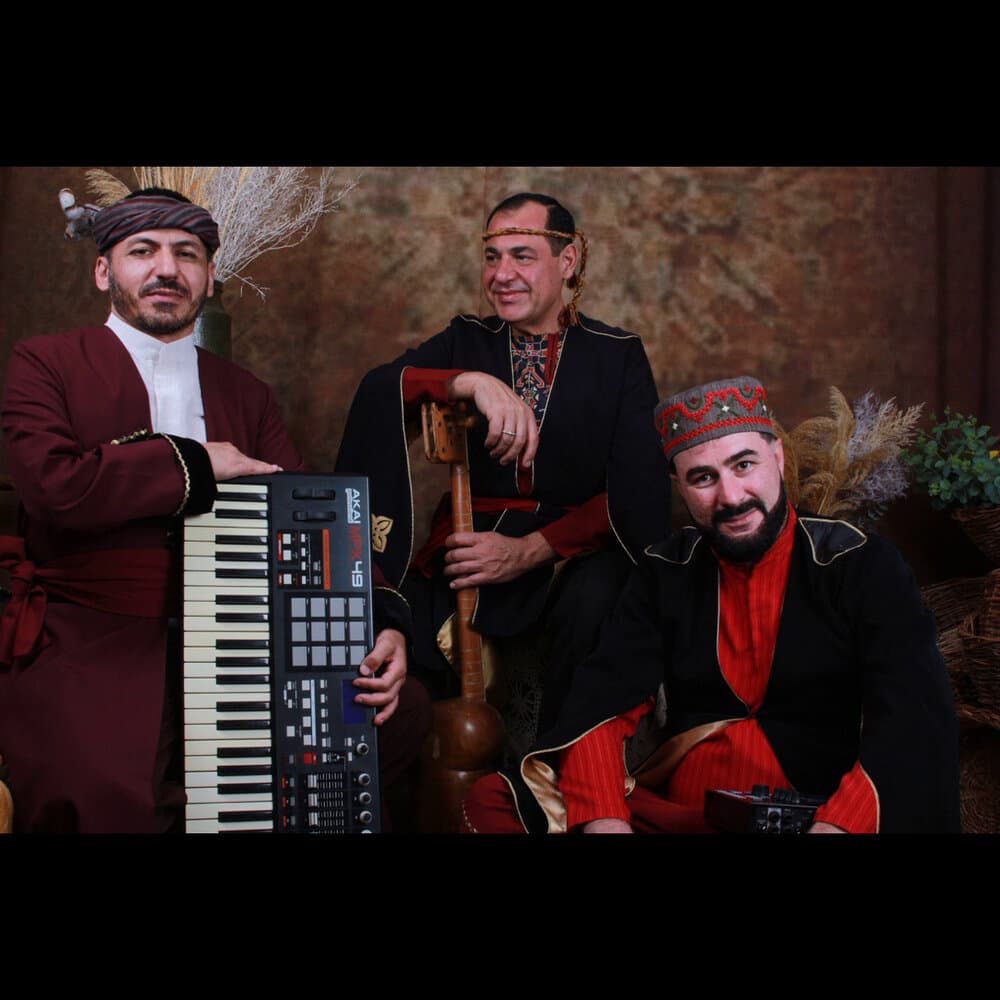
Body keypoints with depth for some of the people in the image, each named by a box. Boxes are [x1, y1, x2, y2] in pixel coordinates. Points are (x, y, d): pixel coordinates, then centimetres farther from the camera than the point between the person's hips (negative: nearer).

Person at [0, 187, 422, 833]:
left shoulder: (246, 394, 18)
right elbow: (54, 482, -13)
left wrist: (385, 622, -9)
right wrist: (198, 461, -5)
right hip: (90, 650, -5)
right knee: (101, 801, -33)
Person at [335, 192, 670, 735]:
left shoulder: (618, 355, 7)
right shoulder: (466, 339, 12)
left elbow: (635, 491, -4)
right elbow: (378, 388, -7)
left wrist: (531, 549, -17)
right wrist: (473, 382, -25)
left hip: (574, 550, -1)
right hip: (471, 543, 2)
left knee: (597, 599, -35)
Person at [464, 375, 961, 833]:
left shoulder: (862, 565, -2)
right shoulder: (665, 572, 11)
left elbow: (914, 722, -14)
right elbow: (601, 704, 1)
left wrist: (840, 823, -31)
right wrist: (602, 818, -19)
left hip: (821, 809, -4)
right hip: (676, 805, 4)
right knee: (493, 800, -16)